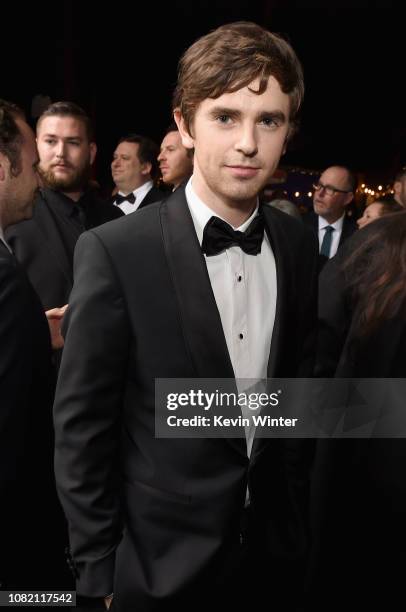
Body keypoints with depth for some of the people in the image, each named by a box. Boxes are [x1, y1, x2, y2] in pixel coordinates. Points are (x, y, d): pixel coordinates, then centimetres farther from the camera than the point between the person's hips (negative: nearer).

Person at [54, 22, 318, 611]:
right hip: (161, 562, -4)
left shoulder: (299, 246, -3)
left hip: (273, 553, 4)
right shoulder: (116, 252, -18)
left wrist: (295, 513, 9)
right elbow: (81, 426, -13)